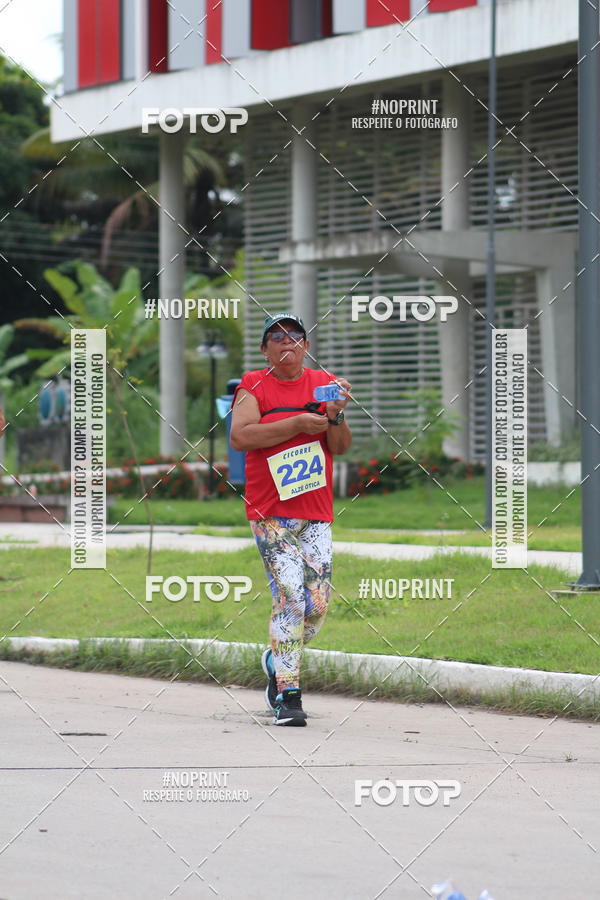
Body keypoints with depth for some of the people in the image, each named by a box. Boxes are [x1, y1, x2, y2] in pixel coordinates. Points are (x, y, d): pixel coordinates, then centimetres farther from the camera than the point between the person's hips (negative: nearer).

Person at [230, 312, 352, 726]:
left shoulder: (324, 384, 10)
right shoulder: (253, 386, 2)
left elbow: (341, 447, 4)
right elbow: (239, 436, -15)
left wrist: (336, 416, -16)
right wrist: (298, 423, -17)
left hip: (317, 513, 4)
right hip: (271, 513, -4)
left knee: (318, 606, 1)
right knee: (290, 596, -14)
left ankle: (278, 662, 28)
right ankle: (288, 696, -10)